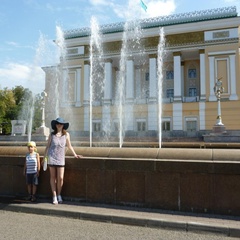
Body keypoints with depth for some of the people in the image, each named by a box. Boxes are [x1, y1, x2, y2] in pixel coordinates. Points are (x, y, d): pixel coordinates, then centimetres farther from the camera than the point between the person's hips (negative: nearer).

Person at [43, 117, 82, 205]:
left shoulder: (66, 134, 4)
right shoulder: (52, 135, 4)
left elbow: (69, 146, 13)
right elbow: (47, 146, 10)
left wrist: (75, 154, 10)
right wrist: (44, 158, 7)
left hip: (61, 159, 0)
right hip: (51, 158, 0)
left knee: (60, 178, -4)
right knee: (53, 177, 4)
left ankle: (59, 195, 18)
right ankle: (54, 196, 13)